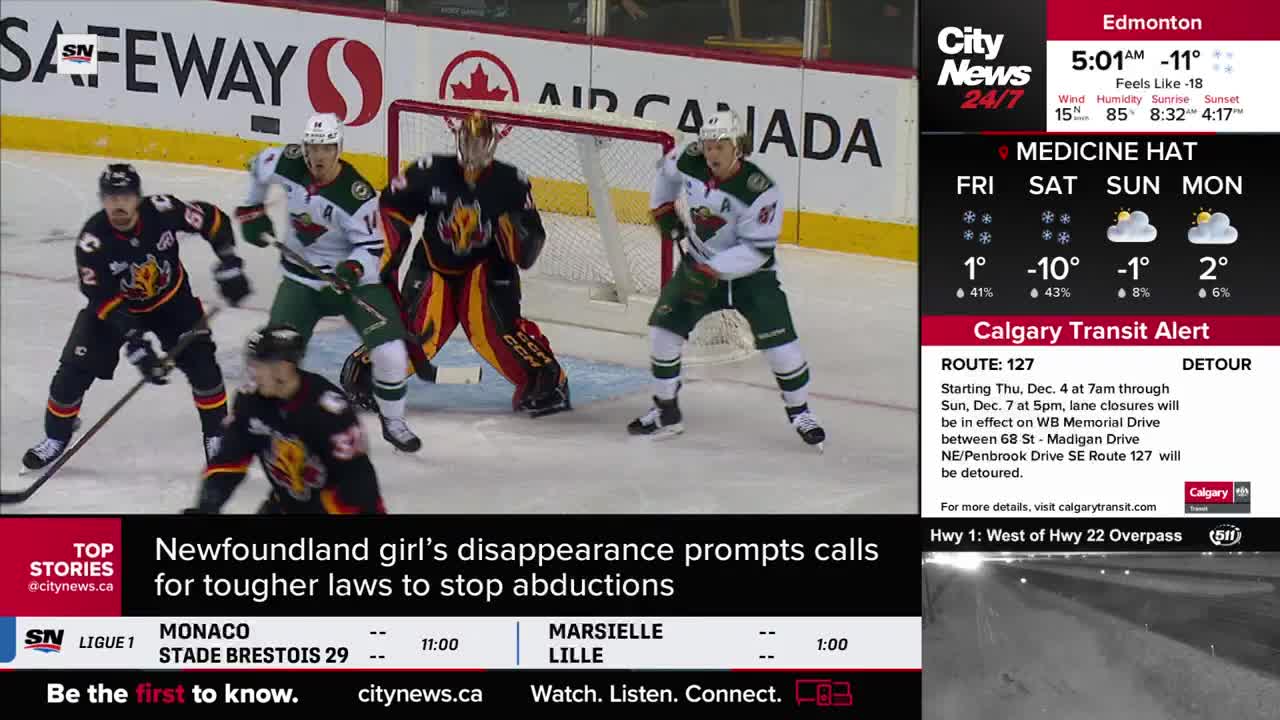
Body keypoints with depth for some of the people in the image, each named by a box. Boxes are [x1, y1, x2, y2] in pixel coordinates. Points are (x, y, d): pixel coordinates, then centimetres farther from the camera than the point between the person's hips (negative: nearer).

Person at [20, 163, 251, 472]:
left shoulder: (162, 210, -28)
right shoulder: (92, 241, -31)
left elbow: (214, 220, -12)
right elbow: (105, 302, -29)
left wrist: (229, 266, -18)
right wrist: (136, 346, -36)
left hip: (171, 300, 1)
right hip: (115, 305, -1)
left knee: (201, 362, -10)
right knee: (74, 370, -7)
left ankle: (216, 435, 9)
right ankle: (56, 437, 16)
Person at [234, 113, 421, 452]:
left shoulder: (357, 194, -23)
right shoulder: (289, 163, -13)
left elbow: (371, 246, -16)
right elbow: (259, 166, 11)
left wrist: (353, 269, -35)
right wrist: (252, 210, 12)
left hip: (351, 276, -3)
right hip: (301, 277, 3)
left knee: (390, 351, -15)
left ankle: (393, 422, 9)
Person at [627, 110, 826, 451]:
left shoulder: (760, 189, -29)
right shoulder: (688, 161, -14)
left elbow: (757, 249, -28)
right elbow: (667, 170, 12)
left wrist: (712, 271, -33)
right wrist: (664, 208, 8)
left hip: (749, 270, -4)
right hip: (698, 263, 4)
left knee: (779, 342, -12)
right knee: (663, 330, -4)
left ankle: (799, 412, 10)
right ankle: (666, 413, 11)